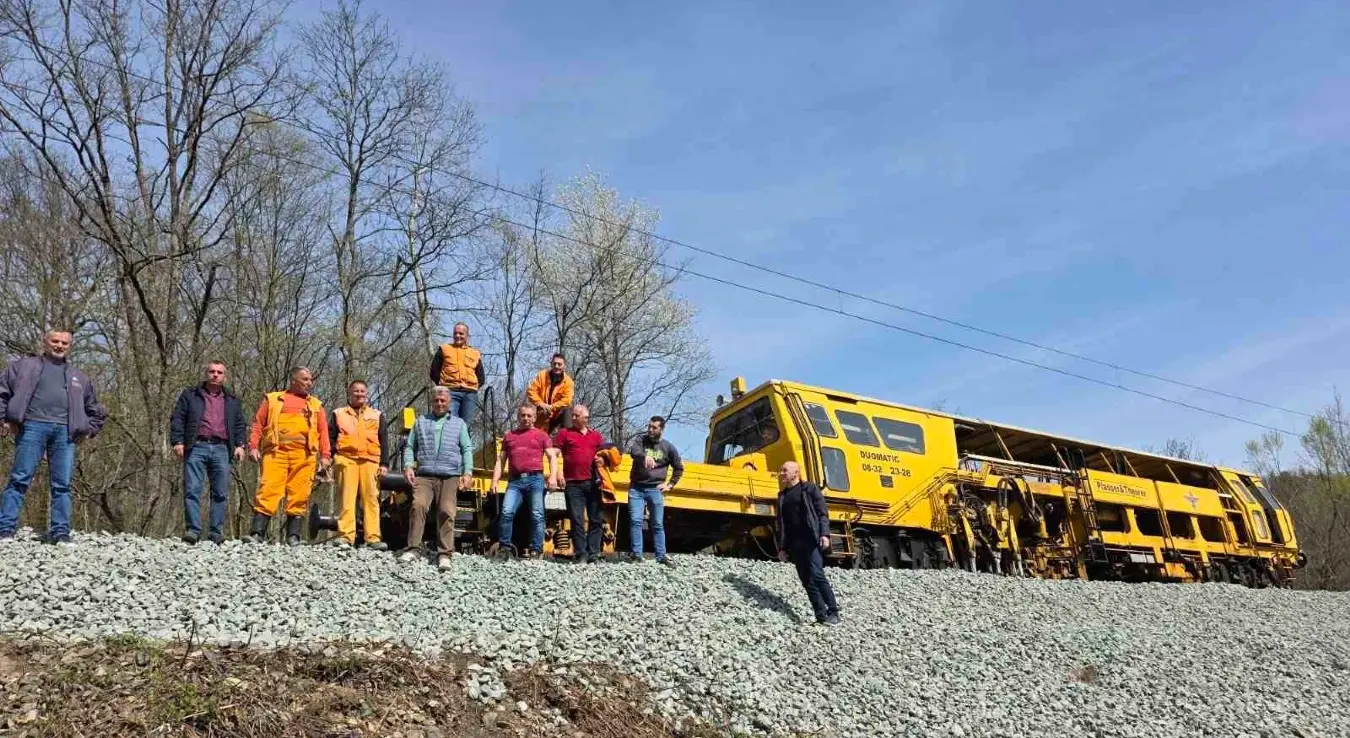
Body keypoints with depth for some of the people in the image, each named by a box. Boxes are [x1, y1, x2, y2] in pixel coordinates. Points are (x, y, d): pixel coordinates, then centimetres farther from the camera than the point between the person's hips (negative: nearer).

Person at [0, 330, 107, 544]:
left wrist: (89, 430, 17)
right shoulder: (26, 366, 17)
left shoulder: (79, 378, 26)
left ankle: (61, 533, -1)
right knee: (20, 478, -8)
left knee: (62, 485, -2)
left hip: (65, 432, 3)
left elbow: (96, 410, 32)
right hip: (33, 426, -2)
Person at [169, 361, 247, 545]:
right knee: (192, 490, -9)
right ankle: (192, 530, -7)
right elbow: (177, 419, 8)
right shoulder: (190, 395, 14)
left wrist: (240, 445, 6)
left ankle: (216, 533, 4)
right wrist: (177, 441, -3)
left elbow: (240, 425, 20)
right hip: (196, 447, -2)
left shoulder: (232, 400, 20)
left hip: (221, 449, 2)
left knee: (221, 493, -1)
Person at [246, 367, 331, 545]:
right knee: (268, 491, -11)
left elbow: (323, 432, 16)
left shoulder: (315, 404, 23)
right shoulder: (273, 399, 19)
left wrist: (325, 455, 4)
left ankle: (293, 536, -2)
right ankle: (257, 533, -11)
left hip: (303, 455, 1)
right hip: (276, 452, -1)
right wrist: (253, 447, -2)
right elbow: (258, 424, 12)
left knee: (299, 495, -4)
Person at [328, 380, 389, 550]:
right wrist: (329, 458, -1)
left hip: (370, 461, 1)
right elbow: (330, 438, 13)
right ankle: (345, 536, -8)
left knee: (371, 499, -6)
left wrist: (384, 463, 5)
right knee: (346, 499, -7)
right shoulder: (338, 414, 19)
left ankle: (373, 538, -9)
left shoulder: (377, 415, 21)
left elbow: (383, 441, 16)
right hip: (346, 459, -1)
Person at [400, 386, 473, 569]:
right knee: (418, 505, -20)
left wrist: (467, 473, -1)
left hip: (450, 476, -1)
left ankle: (444, 554, -9)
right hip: (424, 475, 1)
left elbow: (467, 450, 12)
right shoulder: (421, 422, 22)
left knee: (447, 511, -13)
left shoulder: (459, 423, 19)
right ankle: (413, 549, -16)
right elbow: (410, 446, 17)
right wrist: (408, 466, -1)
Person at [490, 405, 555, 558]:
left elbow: (551, 457, 8)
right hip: (515, 481, 2)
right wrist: (495, 480, 8)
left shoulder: (541, 435, 14)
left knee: (537, 515, -6)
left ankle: (536, 550, -1)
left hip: (535, 479, -2)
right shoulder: (509, 435, 22)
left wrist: (552, 476, -8)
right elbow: (500, 460, 20)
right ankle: (503, 547, -3)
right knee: (506, 512, -13)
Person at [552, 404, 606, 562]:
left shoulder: (596, 435, 16)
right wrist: (558, 474, -10)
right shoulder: (564, 433, 8)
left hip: (593, 483, 3)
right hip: (573, 484, -3)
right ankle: (581, 554, 2)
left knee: (596, 519, 3)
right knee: (577, 520, -2)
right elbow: (554, 454, 2)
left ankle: (593, 554, 9)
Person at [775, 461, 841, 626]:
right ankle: (821, 616, 4)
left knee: (816, 575, -16)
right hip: (795, 544, 6)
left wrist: (824, 534, -18)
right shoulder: (782, 496, 19)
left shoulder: (809, 489, 3)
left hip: (812, 540, -6)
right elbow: (781, 523, 20)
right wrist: (782, 547, 13)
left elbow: (822, 513, -4)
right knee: (807, 581, 2)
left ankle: (833, 612, -10)